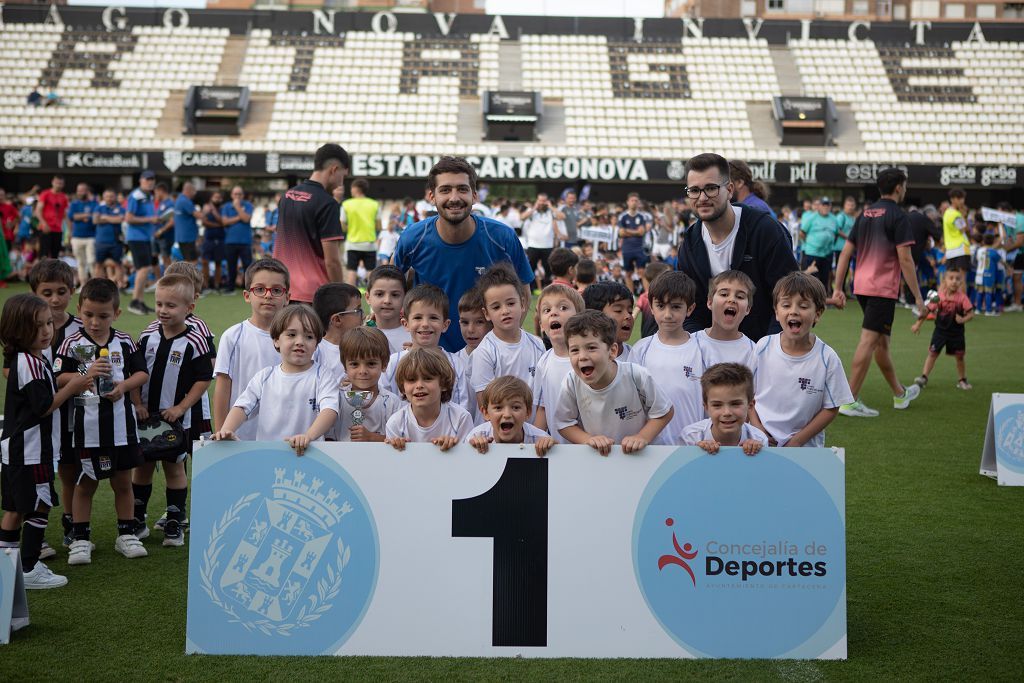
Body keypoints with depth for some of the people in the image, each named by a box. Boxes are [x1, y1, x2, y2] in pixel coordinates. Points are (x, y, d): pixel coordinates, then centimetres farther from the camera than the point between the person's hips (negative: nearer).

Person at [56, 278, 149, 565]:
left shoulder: (125, 342, 2)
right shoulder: (72, 343, -5)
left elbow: (142, 372, 6)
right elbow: (58, 378, -8)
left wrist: (124, 385, -12)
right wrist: (86, 374, -23)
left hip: (121, 425, 2)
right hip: (86, 426, -2)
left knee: (123, 482, 12)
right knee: (85, 485, 8)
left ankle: (126, 535, 25)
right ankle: (80, 539, 18)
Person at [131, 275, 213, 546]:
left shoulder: (194, 341, -12)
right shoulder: (148, 336, 0)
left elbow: (204, 379, -10)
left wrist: (180, 408, -14)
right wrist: (138, 405, -3)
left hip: (178, 417, -4)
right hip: (146, 415, 4)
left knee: (174, 467, 6)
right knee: (142, 466, 12)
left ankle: (175, 525, 16)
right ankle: (137, 521, 23)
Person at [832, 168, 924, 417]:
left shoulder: (865, 214, 13)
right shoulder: (897, 216, -9)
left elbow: (846, 252, 11)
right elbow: (905, 259, -13)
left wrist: (838, 288, 12)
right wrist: (917, 296, -9)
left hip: (861, 285, 8)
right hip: (883, 288, -8)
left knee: (881, 341, 17)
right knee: (868, 341, -8)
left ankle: (900, 394, 33)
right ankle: (850, 401, -10)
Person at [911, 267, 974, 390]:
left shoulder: (962, 298, -12)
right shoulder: (939, 297, -8)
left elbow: (971, 314, -12)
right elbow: (927, 310, -1)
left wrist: (963, 319, -31)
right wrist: (918, 324, -2)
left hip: (956, 332, -1)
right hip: (940, 330, 1)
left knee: (959, 356, 8)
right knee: (932, 353, 0)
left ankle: (962, 380, 23)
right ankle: (924, 377, 4)